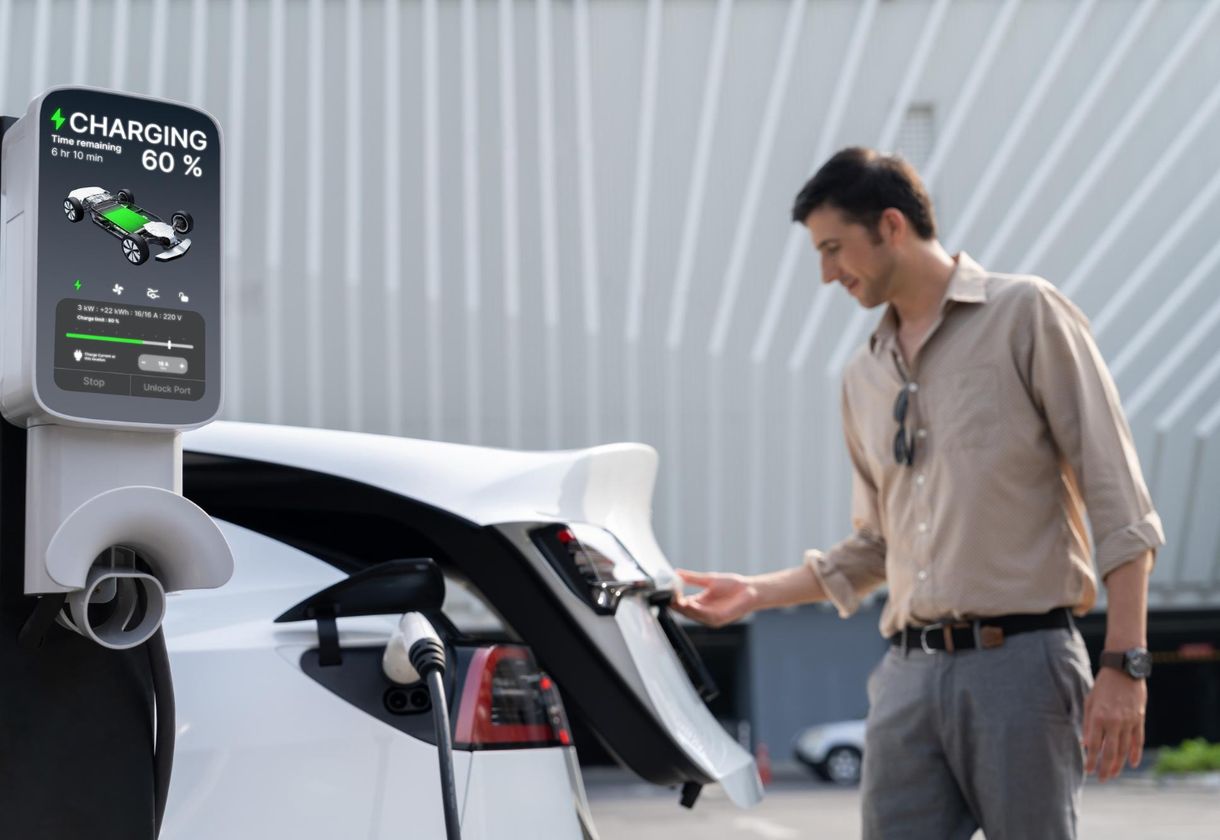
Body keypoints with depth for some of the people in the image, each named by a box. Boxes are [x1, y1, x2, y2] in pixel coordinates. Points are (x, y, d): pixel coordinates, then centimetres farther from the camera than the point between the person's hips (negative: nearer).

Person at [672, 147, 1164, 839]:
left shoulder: (1026, 314, 0)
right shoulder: (864, 378, 18)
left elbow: (1120, 506, -4)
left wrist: (1124, 666, -11)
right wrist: (756, 593, 19)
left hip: (1020, 660, -5)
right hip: (908, 675, 5)